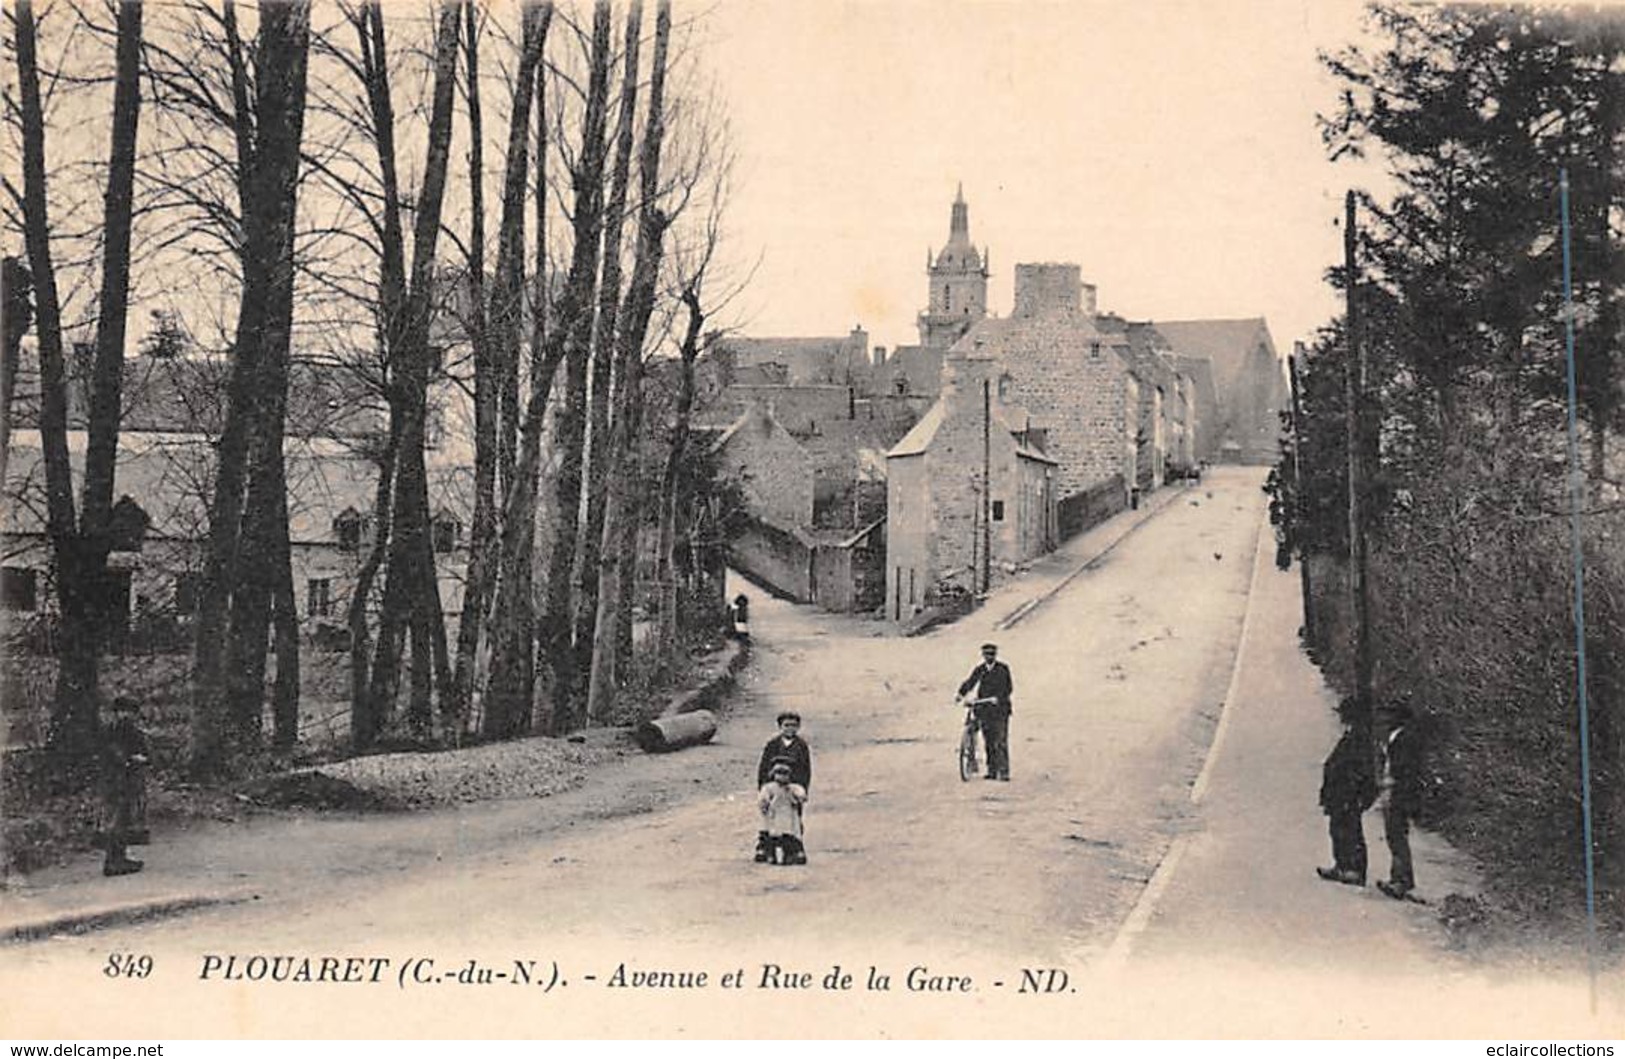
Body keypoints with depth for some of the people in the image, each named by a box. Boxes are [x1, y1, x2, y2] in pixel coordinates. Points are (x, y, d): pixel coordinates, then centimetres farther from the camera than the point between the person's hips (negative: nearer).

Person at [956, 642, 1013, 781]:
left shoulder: (1003, 669, -1)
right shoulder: (979, 670, 10)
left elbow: (1008, 687, -10)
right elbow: (970, 682, 1)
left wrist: (998, 698, -27)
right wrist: (960, 694, -17)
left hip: (1000, 709, -4)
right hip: (984, 710, 4)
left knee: (1001, 742, -9)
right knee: (989, 742, 7)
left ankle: (1004, 772, -7)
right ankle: (992, 771, 14)